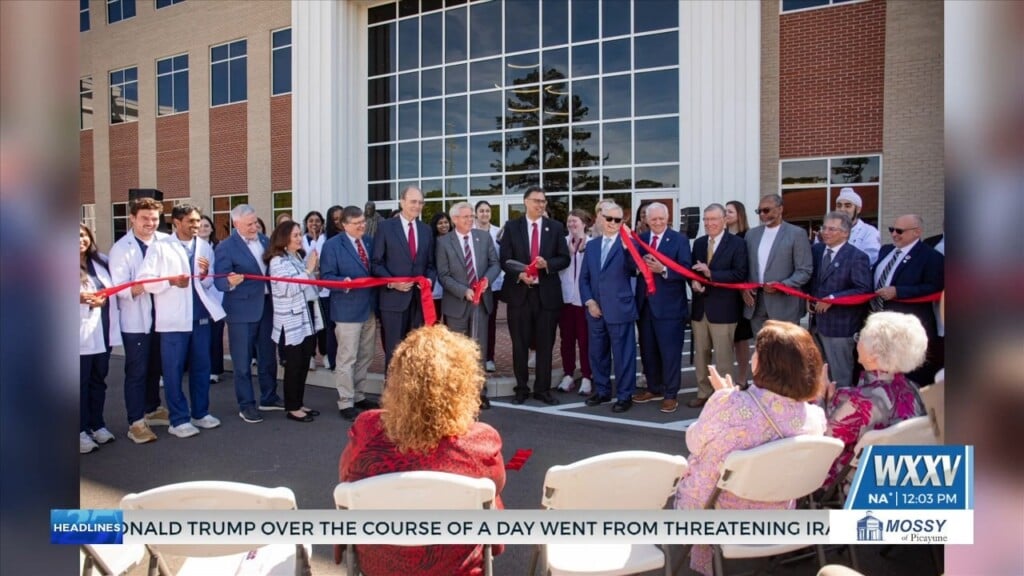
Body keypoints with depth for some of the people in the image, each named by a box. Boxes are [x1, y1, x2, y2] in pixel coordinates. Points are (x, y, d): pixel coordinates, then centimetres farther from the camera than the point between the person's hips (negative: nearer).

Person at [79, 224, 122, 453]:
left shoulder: (101, 262, 13)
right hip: (82, 333, -5)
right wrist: (80, 299, -26)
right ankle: (82, 430, 4)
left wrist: (103, 299, -8)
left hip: (103, 330, 5)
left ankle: (97, 424, 22)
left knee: (99, 379, 12)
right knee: (82, 381, -3)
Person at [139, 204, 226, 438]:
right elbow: (145, 280, -10)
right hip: (174, 319, -4)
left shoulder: (205, 247, 10)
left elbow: (209, 284, 10)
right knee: (174, 370, 2)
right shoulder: (160, 247, -3)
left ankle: (200, 413, 25)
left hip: (201, 316, 4)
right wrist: (171, 281, -23)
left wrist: (205, 275, -11)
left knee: (202, 367, 12)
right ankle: (179, 420, 11)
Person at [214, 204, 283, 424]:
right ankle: (246, 405, 14)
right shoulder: (225, 247, -11)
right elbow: (219, 281, -17)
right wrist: (230, 282, -36)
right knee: (243, 361, 3)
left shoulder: (265, 240, 6)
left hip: (267, 305, 6)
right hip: (242, 309, -6)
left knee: (268, 356, 17)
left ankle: (269, 397, 31)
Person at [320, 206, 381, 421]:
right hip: (347, 310, -6)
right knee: (347, 359, -3)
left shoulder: (370, 241, 11)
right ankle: (346, 403, 4)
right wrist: (343, 282, -29)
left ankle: (359, 396, 27)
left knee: (365, 357, 14)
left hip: (369, 308, 7)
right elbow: (326, 276, -11)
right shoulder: (332, 245, -7)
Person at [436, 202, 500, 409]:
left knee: (479, 348, 4)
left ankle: (479, 392, 11)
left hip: (481, 300, 2)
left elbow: (495, 263, 7)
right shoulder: (444, 242, -4)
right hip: (457, 302, -2)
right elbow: (443, 275, -7)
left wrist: (487, 278, -14)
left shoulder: (484, 237, 6)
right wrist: (464, 291, -18)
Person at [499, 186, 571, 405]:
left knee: (545, 344, 6)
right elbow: (504, 259, 0)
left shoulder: (556, 227, 6)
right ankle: (522, 388, 17)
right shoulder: (512, 227, 4)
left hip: (547, 293, 1)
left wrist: (547, 264, -15)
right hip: (519, 292, 0)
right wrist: (519, 274, -17)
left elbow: (564, 258, 4)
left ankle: (543, 389, 16)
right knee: (520, 343, 6)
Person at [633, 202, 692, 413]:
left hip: (668, 304, -5)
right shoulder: (640, 239, 10)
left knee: (670, 351, 1)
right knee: (648, 350, 14)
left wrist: (663, 269, -26)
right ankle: (654, 389, 28)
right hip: (645, 303, 5)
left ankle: (670, 394, 11)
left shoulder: (679, 239, -4)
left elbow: (685, 270, -13)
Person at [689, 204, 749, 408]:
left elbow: (740, 274, -15)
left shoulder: (737, 243, -6)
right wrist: (693, 281, -7)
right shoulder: (698, 243, 12)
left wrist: (711, 274, -23)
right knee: (700, 354, 13)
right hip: (700, 307, 6)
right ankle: (704, 393, 24)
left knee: (723, 357, 1)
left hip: (723, 309, -6)